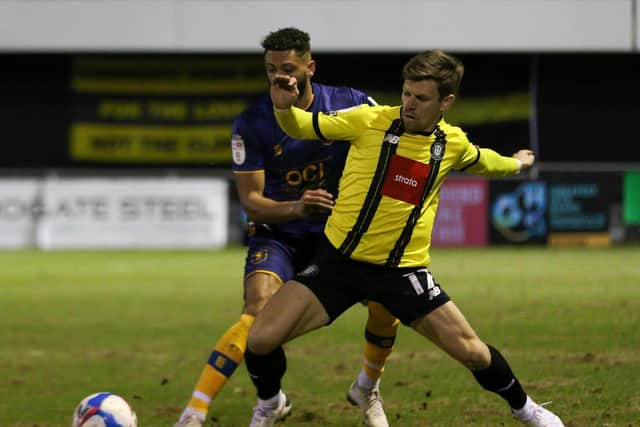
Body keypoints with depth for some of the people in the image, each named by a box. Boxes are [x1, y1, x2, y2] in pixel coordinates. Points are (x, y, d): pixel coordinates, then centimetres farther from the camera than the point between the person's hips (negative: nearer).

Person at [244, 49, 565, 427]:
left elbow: (482, 162, 26)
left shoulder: (453, 143, 2)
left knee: (470, 351, -2)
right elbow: (304, 126, -7)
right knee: (262, 339, -15)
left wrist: (516, 164, 43)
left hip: (403, 269, 2)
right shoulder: (371, 121, -9)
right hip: (339, 262, -2)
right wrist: (284, 108, -29)